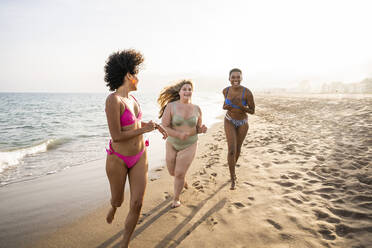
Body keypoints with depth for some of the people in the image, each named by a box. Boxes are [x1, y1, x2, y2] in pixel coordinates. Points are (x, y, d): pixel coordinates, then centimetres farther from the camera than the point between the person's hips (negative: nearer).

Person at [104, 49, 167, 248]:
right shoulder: (113, 99, -23)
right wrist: (145, 129, -16)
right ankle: (114, 206, 59)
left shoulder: (130, 97, 1)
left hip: (139, 157, 6)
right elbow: (116, 136, -25)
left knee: (137, 204, 2)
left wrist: (155, 125, 8)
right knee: (118, 199, 19)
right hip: (118, 159, -5)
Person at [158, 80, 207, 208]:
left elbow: (198, 129, 4)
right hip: (172, 144, 1)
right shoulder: (171, 106, -15)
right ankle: (183, 179, 52)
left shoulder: (197, 109, -6)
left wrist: (202, 129, -20)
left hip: (189, 146, 0)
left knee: (179, 174, -2)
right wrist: (179, 135, -32)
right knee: (172, 172, 15)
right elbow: (164, 127, -17)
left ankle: (176, 198, 25)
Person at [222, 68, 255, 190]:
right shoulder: (225, 90, -15)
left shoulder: (247, 92, -25)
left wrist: (240, 105, -34)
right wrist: (225, 107, -14)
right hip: (230, 121, 0)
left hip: (243, 122, 0)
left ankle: (232, 168, 48)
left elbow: (252, 111, -16)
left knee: (238, 149, 16)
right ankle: (233, 180, 1)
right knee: (231, 150, -14)